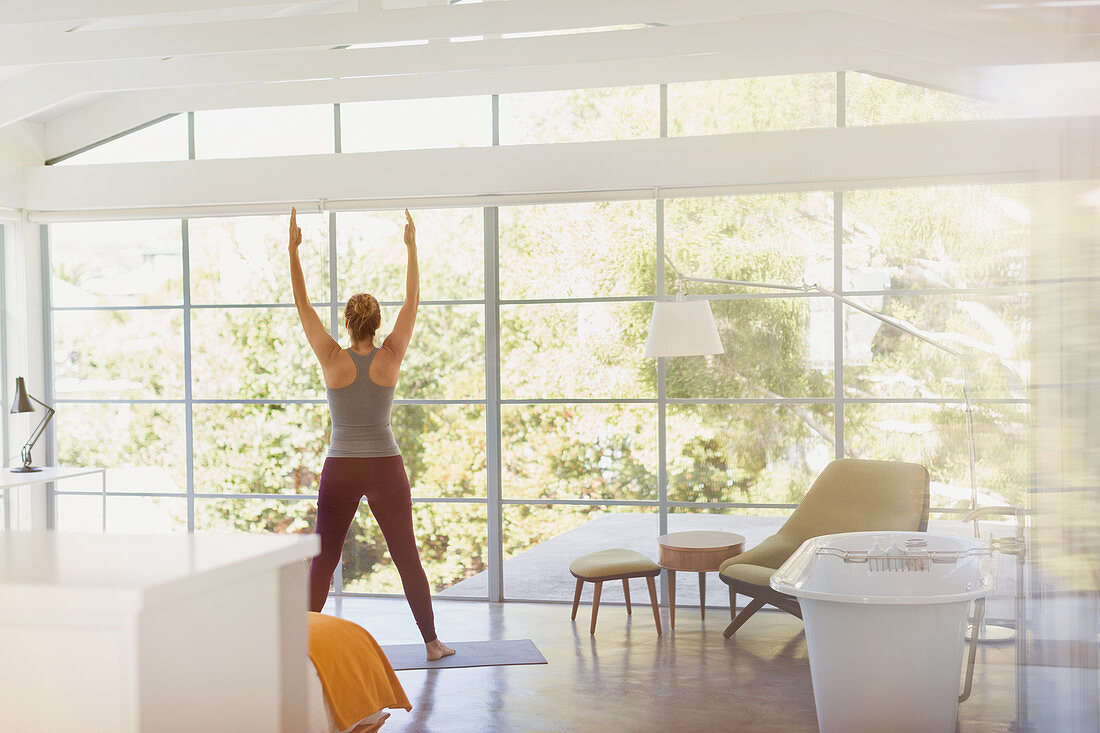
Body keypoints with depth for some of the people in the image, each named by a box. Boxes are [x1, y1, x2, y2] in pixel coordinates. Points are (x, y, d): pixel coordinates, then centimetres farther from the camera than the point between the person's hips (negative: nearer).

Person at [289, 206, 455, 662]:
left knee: (323, 560, 8)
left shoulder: (333, 360, -7)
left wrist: (294, 250, 2)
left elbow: (303, 305, -2)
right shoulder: (390, 358, -6)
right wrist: (412, 247, 8)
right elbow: (412, 302, 3)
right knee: (407, 558, 8)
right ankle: (432, 642, 12)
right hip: (386, 469, 0)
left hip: (341, 470, 0)